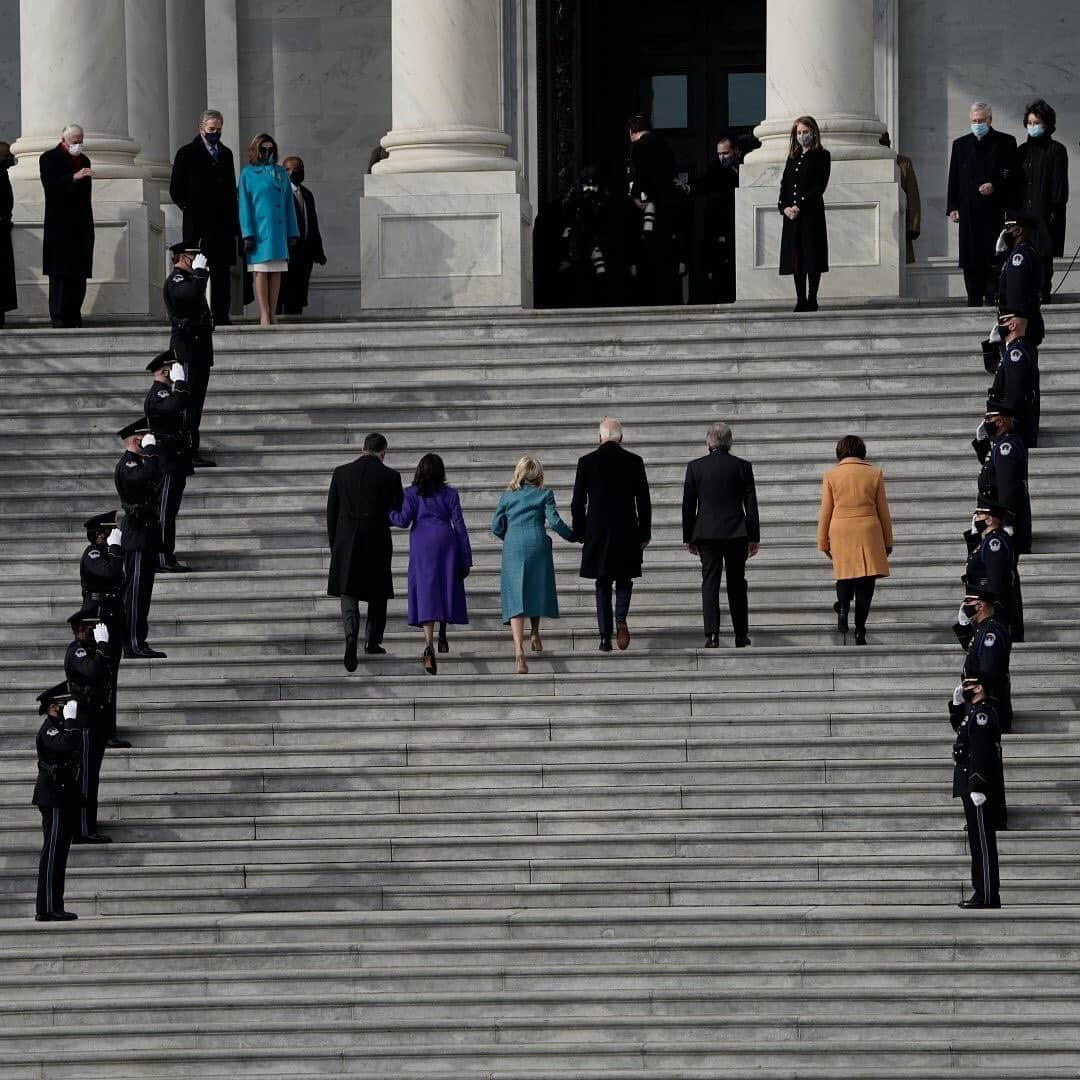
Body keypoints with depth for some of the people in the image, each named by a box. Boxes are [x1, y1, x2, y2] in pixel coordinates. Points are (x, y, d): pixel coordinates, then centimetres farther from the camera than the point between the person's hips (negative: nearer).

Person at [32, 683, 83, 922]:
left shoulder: (59, 727, 18)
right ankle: (48, 909, -11)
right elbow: (66, 746, -32)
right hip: (54, 797, -10)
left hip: (63, 797, 10)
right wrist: (71, 721, -24)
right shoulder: (49, 729, -13)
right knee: (53, 852, -10)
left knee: (58, 853, 10)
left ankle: (54, 907, 13)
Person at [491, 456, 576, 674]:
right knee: (537, 590, 23)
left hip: (513, 549, 0)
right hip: (537, 546, 0)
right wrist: (572, 535, 13)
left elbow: (496, 527, 10)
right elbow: (554, 521, -3)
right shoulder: (544, 494, 5)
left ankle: (519, 649, -21)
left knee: (516, 598, -7)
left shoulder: (507, 496, 10)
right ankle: (535, 634, 35)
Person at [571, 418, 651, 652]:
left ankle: (605, 637, 4)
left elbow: (577, 503, 0)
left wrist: (579, 533, 11)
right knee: (624, 579, 14)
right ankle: (621, 617, -13)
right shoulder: (634, 462, -1)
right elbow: (644, 501, 1)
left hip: (597, 533, 0)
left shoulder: (586, 462, -2)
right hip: (627, 533, 0)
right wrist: (645, 533, 9)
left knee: (603, 584, 8)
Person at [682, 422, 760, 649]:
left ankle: (712, 635, -10)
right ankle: (741, 636, 10)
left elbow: (688, 506, 2)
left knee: (709, 583, 0)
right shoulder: (743, 466, -1)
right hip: (736, 533, 1)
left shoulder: (695, 467, -1)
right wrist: (754, 537, 8)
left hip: (706, 534, -1)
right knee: (737, 584, 8)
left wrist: (688, 538, 9)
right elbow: (751, 504, 2)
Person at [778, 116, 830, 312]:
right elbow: (784, 183, 12)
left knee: (812, 257, -6)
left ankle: (812, 300, -3)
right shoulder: (793, 157, 18)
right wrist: (784, 206, -5)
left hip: (811, 213, -5)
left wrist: (801, 206, -15)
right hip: (791, 214, 5)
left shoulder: (821, 156, 0)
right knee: (796, 257, 4)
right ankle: (800, 300, 6)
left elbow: (819, 186, -8)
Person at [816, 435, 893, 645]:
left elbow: (825, 512, 3)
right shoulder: (874, 474, 2)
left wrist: (823, 542, 11)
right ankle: (860, 630, -3)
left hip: (840, 533, 1)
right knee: (866, 580, 3)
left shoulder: (831, 476, 1)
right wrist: (888, 541, 14)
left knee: (845, 576, 18)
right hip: (868, 532, 0)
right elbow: (883, 511, 6)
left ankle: (843, 606, -11)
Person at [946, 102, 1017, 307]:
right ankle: (974, 299, 5)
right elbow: (954, 179, 12)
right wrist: (952, 207, 4)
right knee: (971, 259, 0)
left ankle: (993, 296, -2)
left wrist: (995, 186, -12)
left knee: (994, 257, -5)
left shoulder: (1005, 143, 6)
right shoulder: (961, 144, 14)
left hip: (995, 210, -2)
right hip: (969, 211, 2)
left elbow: (1013, 175, 4)